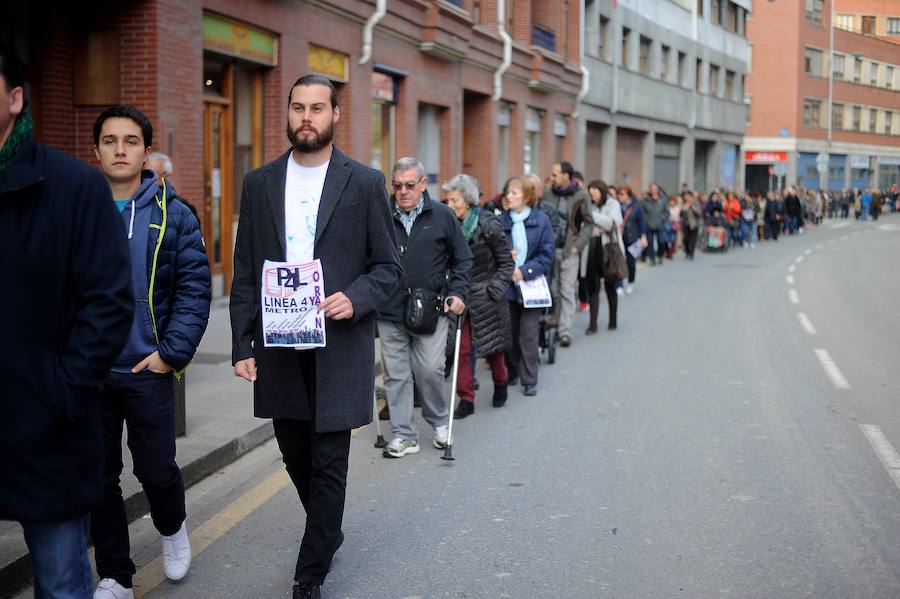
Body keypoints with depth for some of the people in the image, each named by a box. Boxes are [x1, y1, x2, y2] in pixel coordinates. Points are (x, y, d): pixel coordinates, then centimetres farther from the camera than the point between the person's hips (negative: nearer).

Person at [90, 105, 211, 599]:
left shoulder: (172, 215, -1)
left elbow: (195, 289, -4)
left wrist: (172, 353, -11)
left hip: (148, 371, -1)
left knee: (156, 470, 6)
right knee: (99, 475, 9)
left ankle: (172, 528, 39)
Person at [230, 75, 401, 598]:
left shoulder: (365, 183, -1)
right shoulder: (260, 183, 7)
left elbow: (389, 267, 1)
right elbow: (245, 273, 7)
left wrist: (355, 298, -19)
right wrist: (241, 346, 1)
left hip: (339, 347, -3)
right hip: (277, 347, 3)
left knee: (328, 465, 0)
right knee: (297, 457, 17)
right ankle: (328, 533, 41)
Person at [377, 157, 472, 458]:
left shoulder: (442, 216, 4)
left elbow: (463, 258, 11)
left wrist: (458, 293, 0)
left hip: (431, 311, -1)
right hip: (390, 312, 1)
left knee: (430, 370, -3)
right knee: (396, 375, 4)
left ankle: (440, 422, 24)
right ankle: (404, 435, 13)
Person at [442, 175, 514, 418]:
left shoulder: (489, 225, -12)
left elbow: (506, 263, -5)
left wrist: (494, 290, -12)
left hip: (485, 296, -3)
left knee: (492, 347, 10)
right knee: (461, 348, -3)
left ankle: (501, 383, 37)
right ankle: (466, 399, 6)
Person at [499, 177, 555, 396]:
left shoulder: (541, 221, -4)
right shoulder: (501, 221, 1)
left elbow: (547, 255, -5)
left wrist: (525, 271, -15)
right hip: (507, 285, 2)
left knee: (528, 335, -3)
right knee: (509, 332, 10)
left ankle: (529, 380, 4)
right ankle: (512, 373, 27)